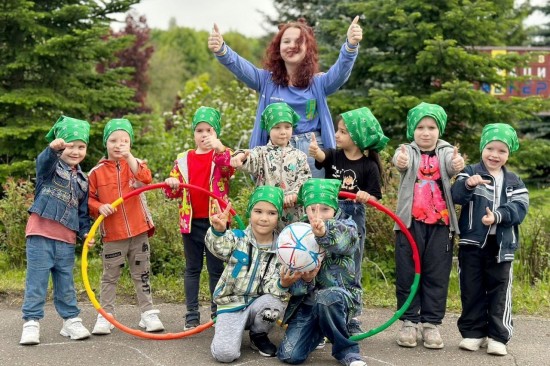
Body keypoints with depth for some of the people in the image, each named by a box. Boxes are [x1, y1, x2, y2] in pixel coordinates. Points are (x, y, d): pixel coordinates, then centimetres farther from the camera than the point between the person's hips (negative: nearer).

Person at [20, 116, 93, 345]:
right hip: (41, 235, -5)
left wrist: (85, 231, 1)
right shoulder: (50, 166, 0)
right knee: (36, 281, -3)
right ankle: (31, 323, 2)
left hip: (66, 240, 5)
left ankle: (71, 320, 21)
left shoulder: (82, 180, 16)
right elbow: (43, 162, -26)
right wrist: (53, 149, -49)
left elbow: (83, 211, 19)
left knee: (66, 284, 12)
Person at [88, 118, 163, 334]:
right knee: (110, 276, 7)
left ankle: (148, 313, 18)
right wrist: (99, 207, -15)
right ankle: (105, 315, 15)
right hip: (112, 234, -1)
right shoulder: (97, 172, 1)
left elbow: (145, 178, -18)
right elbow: (89, 199, 4)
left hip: (138, 230, 1)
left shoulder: (135, 163, 4)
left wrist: (129, 156, -22)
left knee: (142, 274, 10)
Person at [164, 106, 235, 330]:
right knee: (192, 269, 9)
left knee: (216, 268, 6)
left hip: (216, 220, -3)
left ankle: (218, 313, 15)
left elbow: (230, 168, -25)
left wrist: (219, 148, -43)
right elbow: (172, 192, 11)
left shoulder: (222, 156, 0)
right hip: (191, 221, 3)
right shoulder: (183, 159, 8)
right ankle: (192, 315, 13)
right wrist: (172, 185, -13)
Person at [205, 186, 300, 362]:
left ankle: (259, 336, 1)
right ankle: (231, 331, 15)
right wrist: (218, 231, -55)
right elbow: (218, 247, -32)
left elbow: (273, 287, -7)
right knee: (225, 353, -23)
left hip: (258, 303, 2)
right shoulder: (238, 237, -8)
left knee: (273, 303, -32)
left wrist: (283, 284, -31)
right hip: (232, 303, -2)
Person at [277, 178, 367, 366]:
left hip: (340, 297, -3)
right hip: (306, 301, 3)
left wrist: (326, 233, -56)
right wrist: (304, 280, -26)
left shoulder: (345, 226, -4)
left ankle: (346, 350, -13)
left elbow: (346, 239, -32)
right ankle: (318, 330, 20)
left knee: (327, 297, -38)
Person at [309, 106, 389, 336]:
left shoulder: (369, 166, -5)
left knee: (352, 273, 9)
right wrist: (315, 151, -46)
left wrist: (365, 197, -24)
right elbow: (321, 156, -23)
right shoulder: (333, 156, 0)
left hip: (354, 220, -2)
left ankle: (351, 321, 21)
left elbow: (375, 198, -2)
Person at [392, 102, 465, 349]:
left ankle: (431, 324, 13)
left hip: (440, 223, 1)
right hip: (410, 222, -1)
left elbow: (451, 166, -17)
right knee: (407, 273, 3)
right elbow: (402, 161, -21)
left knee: (437, 274, 4)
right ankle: (409, 322, 13)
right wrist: (400, 161, -46)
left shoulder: (446, 152, 7)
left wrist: (457, 165, -42)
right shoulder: (408, 151, 4)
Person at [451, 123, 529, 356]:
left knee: (499, 291, 4)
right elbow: (456, 197, -17)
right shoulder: (470, 172, 1)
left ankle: (498, 336, 10)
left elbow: (520, 208, -3)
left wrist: (498, 216, -21)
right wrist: (467, 185, -39)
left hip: (501, 245, 2)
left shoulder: (514, 182, 10)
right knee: (472, 290, 6)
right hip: (472, 243, -2)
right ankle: (473, 333, 16)